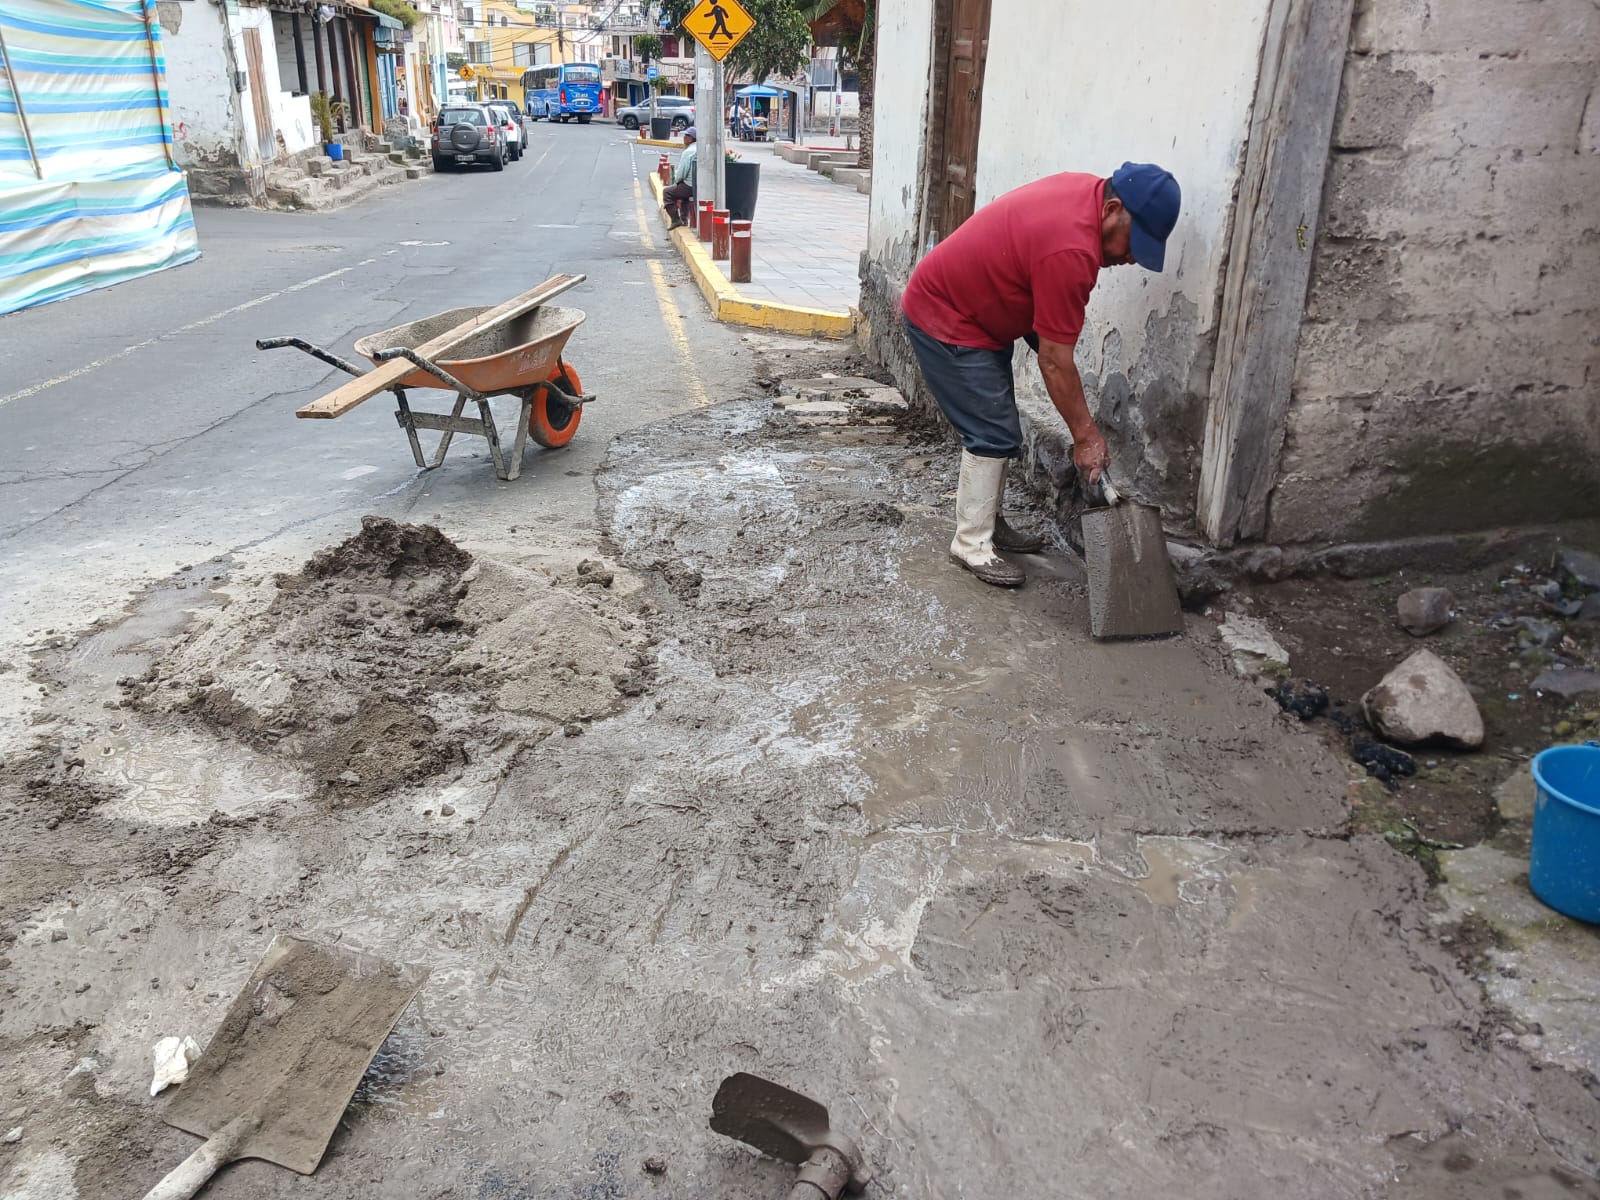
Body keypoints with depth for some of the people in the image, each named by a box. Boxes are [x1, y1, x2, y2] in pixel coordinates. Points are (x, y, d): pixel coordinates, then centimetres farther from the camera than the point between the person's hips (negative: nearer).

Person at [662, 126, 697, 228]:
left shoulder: (688, 152, -17)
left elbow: (681, 173, -19)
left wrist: (676, 180, 3)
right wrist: (678, 178, 20)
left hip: (690, 186, -8)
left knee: (667, 191, 7)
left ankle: (675, 220, 3)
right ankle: (684, 219, 38)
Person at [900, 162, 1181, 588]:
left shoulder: (1088, 189, -3)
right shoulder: (1070, 250, -31)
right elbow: (1055, 361, -26)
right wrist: (1086, 435, -18)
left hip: (977, 312, 10)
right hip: (943, 320, -10)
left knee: (997, 429, 13)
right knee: (994, 436, -10)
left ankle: (987, 523, 24)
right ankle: (972, 545, 0)